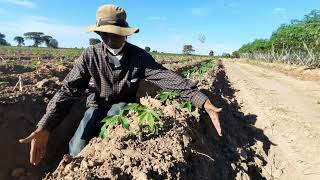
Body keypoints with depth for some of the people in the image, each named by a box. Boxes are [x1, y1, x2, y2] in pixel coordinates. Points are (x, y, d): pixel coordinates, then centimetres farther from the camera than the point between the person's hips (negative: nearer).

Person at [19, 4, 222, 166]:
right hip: (99, 105, 1)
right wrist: (44, 127, -36)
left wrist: (203, 101, -38)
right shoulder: (90, 56, -17)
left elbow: (168, 78, -28)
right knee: (77, 150, -15)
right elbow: (69, 90, -22)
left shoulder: (139, 56, -18)